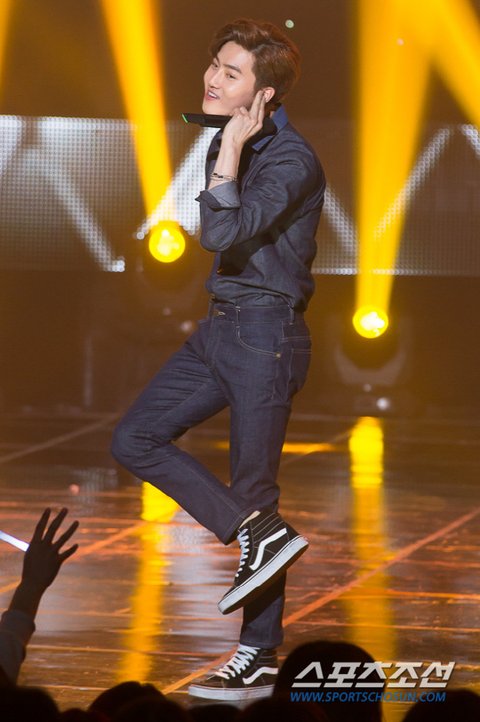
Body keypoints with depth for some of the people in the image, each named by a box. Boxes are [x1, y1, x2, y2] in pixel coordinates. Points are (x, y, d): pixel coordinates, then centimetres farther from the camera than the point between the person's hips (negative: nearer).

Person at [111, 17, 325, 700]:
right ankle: (260, 536, 2)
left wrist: (231, 147, -29)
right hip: (221, 327, 9)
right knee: (135, 440, 2)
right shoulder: (232, 145, 9)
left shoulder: (291, 160, -19)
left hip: (266, 334, -9)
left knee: (253, 487, -3)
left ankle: (260, 659, 7)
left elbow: (223, 233, -31)